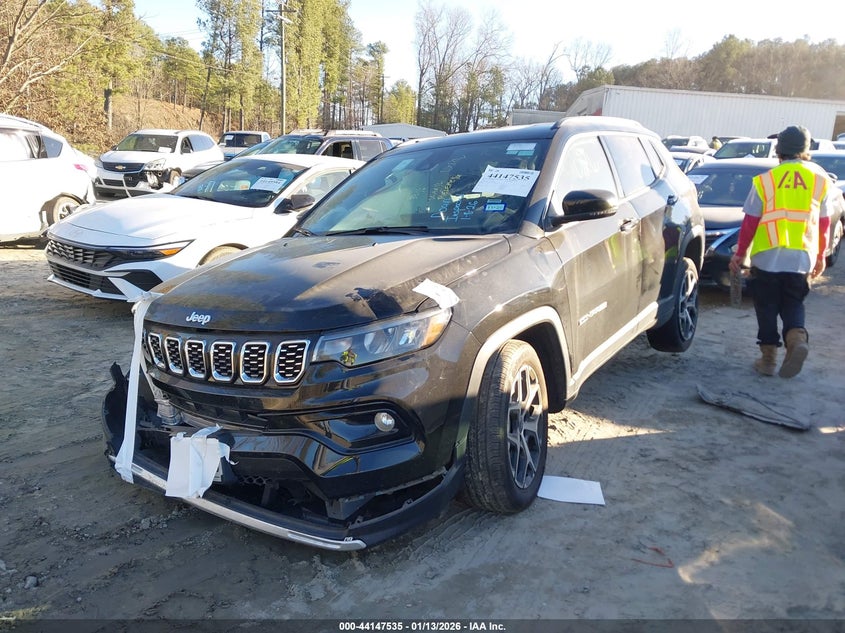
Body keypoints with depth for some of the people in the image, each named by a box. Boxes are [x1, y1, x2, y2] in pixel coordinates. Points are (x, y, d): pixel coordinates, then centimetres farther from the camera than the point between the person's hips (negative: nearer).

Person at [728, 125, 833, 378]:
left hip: (767, 257, -2)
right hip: (802, 259, 2)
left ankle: (768, 358, 12)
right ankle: (798, 337, -11)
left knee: (767, 308, 10)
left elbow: (750, 222, -2)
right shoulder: (821, 179, 5)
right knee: (793, 305, 16)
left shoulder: (765, 180, -3)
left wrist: (740, 253, 8)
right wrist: (820, 256, 19)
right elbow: (824, 223, 9)